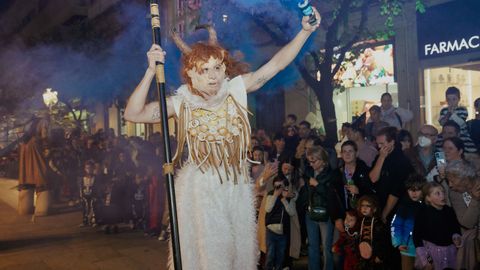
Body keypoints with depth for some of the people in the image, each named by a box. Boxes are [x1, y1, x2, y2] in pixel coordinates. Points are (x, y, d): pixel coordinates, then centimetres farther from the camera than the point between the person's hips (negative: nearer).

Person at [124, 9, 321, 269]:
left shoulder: (236, 88, -5)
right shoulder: (182, 101, -8)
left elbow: (276, 63, -9)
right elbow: (133, 113, -14)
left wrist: (305, 31, -19)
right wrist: (151, 71, -22)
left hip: (238, 186, 3)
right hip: (200, 188, -2)